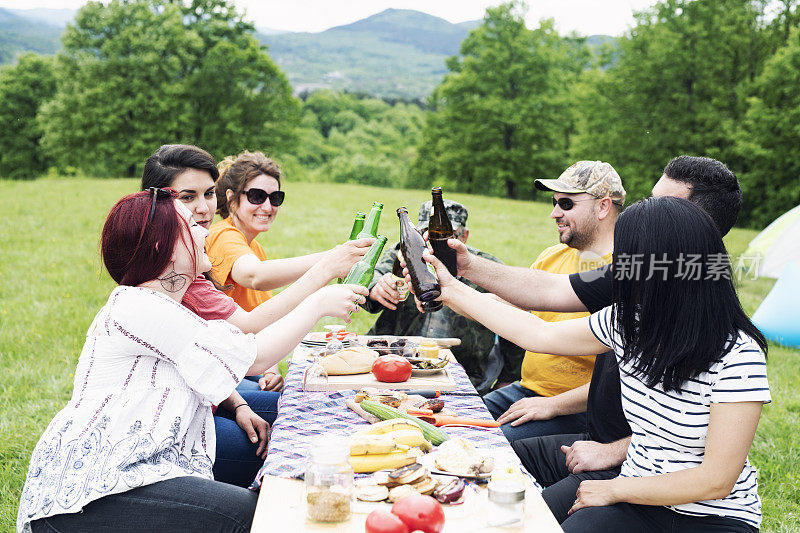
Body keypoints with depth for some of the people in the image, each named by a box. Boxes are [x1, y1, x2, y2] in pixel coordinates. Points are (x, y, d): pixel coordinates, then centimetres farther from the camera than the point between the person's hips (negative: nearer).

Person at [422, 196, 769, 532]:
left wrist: (613, 489, -11)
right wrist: (452, 291, 14)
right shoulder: (629, 322, -1)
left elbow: (716, 481, -19)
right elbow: (540, 334, 10)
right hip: (637, 500, 5)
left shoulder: (738, 354, -20)